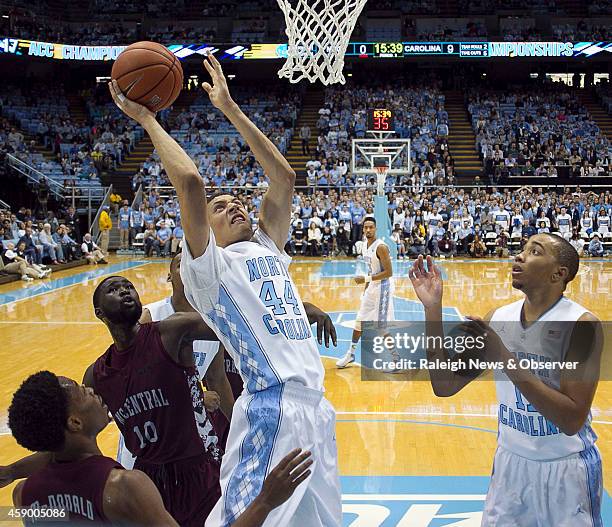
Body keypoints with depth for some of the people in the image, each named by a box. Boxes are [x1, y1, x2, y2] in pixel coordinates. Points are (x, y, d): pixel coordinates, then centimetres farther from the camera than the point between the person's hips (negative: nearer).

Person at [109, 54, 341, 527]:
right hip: (272, 409, -7)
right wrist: (146, 119, -4)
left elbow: (284, 178, 16)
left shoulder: (267, 248, 20)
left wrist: (229, 108, 17)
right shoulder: (207, 265, 0)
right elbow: (190, 182, -14)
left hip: (315, 406, 8)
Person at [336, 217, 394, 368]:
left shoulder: (381, 247, -20)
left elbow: (388, 272, -22)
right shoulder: (365, 245, 7)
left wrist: (366, 279, -25)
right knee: (360, 320, 15)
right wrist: (366, 289, 19)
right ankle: (351, 353, 28)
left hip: (383, 287, -9)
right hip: (372, 287, 9)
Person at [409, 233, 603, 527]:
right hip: (510, 461, 5)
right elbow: (445, 387, -5)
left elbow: (573, 420, -26)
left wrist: (506, 359, -32)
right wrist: (432, 307, -14)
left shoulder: (581, 325, -20)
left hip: (565, 468, -4)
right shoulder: (497, 318, -4)